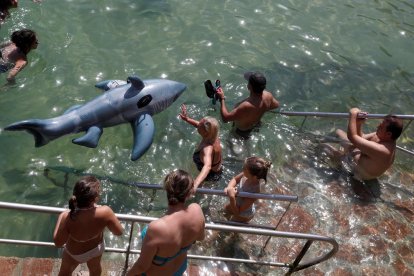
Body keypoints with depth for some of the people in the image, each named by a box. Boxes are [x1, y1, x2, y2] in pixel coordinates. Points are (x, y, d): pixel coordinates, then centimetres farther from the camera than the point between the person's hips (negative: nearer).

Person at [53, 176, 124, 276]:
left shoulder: (67, 218, -41)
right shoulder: (105, 212, -39)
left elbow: (58, 242, -23)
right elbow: (119, 232, -21)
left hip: (74, 253, 0)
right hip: (96, 248, 1)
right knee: (95, 268, 36)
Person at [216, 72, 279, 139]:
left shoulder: (247, 106, -49)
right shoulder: (268, 95, -27)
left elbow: (225, 118, -41)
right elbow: (276, 105, -3)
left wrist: (222, 99, -31)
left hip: (242, 130, -6)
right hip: (256, 124, 6)